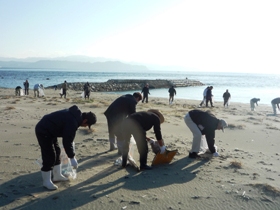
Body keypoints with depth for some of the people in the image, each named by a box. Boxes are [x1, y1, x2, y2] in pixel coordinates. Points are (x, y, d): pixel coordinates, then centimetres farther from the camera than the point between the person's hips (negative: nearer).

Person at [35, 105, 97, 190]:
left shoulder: (75, 115, 4)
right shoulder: (72, 122, -27)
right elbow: (67, 141, -24)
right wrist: (72, 158, -16)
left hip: (47, 129, 11)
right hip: (43, 131, -11)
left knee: (56, 152, 18)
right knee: (49, 157, -5)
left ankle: (57, 176, 31)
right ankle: (46, 182, 9)